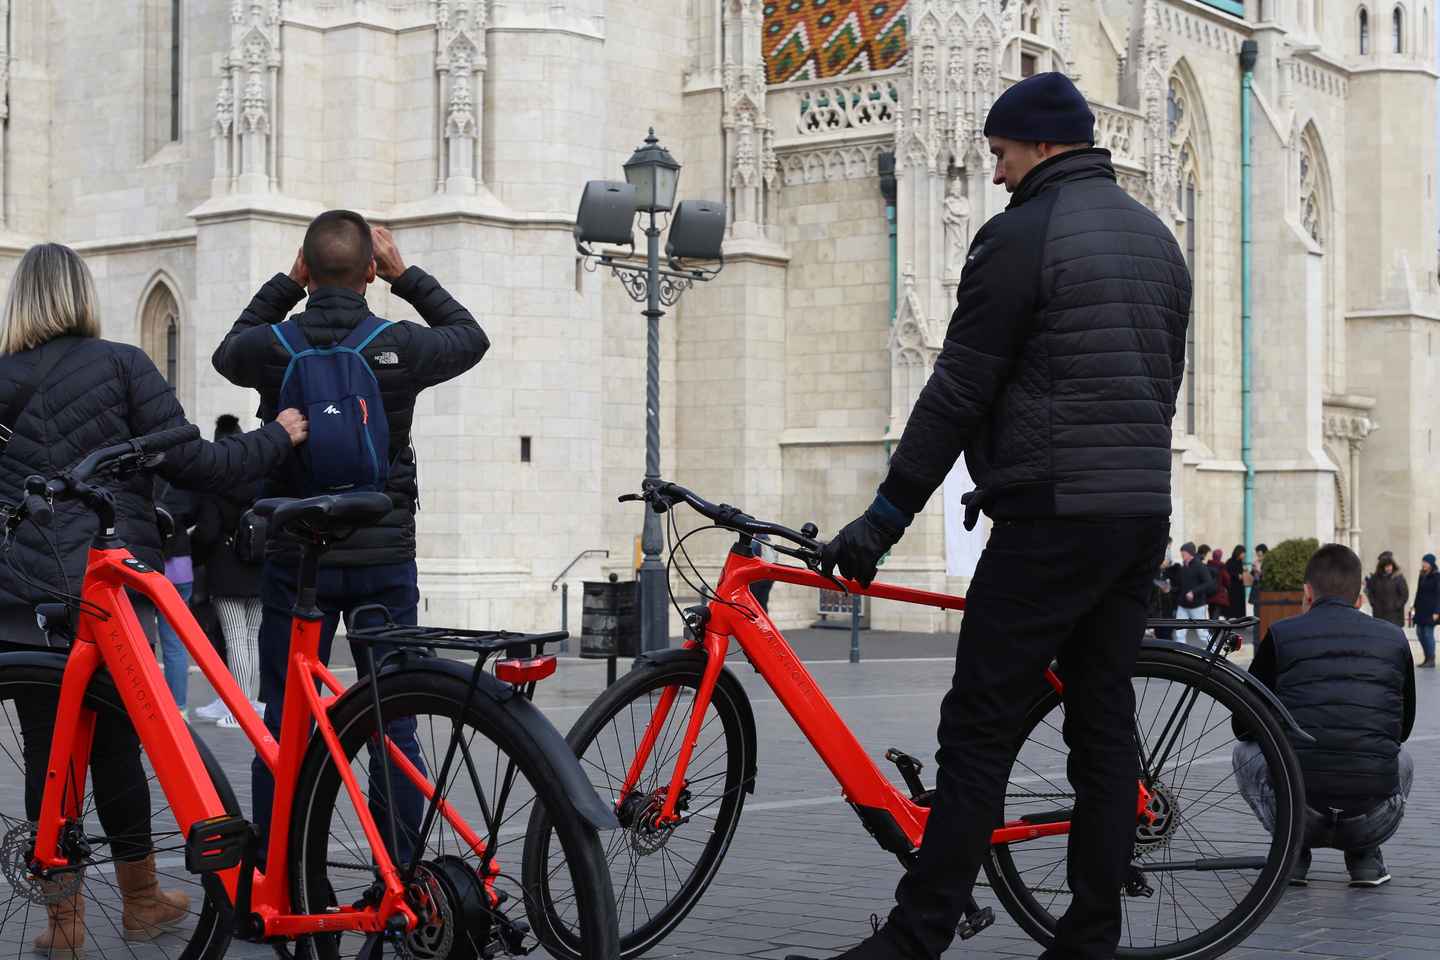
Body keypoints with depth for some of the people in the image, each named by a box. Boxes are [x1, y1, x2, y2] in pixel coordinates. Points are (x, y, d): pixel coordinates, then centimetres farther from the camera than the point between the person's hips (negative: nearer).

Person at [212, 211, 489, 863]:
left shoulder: (271, 347, -7)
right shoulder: (399, 348, -9)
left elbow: (228, 352, 19)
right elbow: (471, 336, 13)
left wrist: (288, 284, 17)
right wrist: (406, 276, 14)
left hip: (295, 559, 1)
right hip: (384, 557, -1)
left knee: (284, 727, 8)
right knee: (394, 729, 6)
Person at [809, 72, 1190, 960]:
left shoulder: (1022, 236, -8)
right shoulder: (1158, 239, 18)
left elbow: (958, 392, -10)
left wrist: (885, 516, -4)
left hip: (1052, 519, -8)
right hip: (1144, 516, 8)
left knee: (979, 732, -7)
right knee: (1105, 728, 9)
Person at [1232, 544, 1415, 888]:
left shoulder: (1282, 635, 5)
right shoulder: (1393, 638, 11)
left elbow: (1244, 726, 14)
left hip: (1296, 814, -2)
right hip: (1373, 821, 2)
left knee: (1245, 753, 30)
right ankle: (1365, 857, 15)